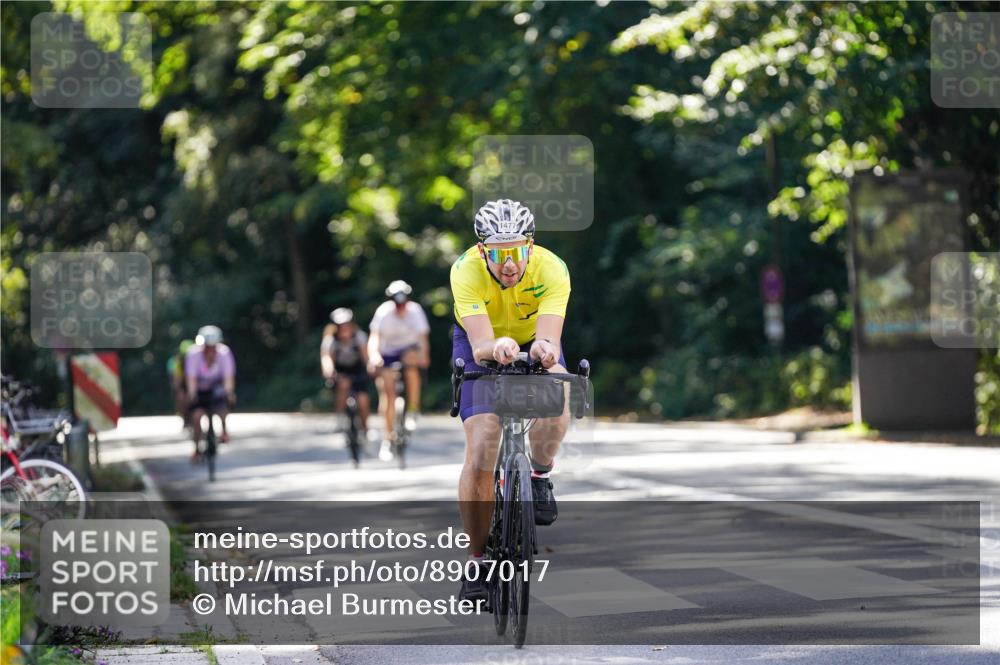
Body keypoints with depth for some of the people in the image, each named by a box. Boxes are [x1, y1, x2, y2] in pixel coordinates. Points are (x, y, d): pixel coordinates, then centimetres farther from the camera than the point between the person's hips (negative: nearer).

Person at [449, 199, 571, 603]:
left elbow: (551, 339, -45)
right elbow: (480, 345, -44)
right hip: (481, 347, 0)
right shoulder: (467, 271, -33)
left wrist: (544, 350, -68)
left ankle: (539, 475, 0)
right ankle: (477, 560, -1)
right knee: (480, 454, -16)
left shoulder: (551, 269, -32)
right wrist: (495, 348, -67)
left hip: (533, 342, 1)